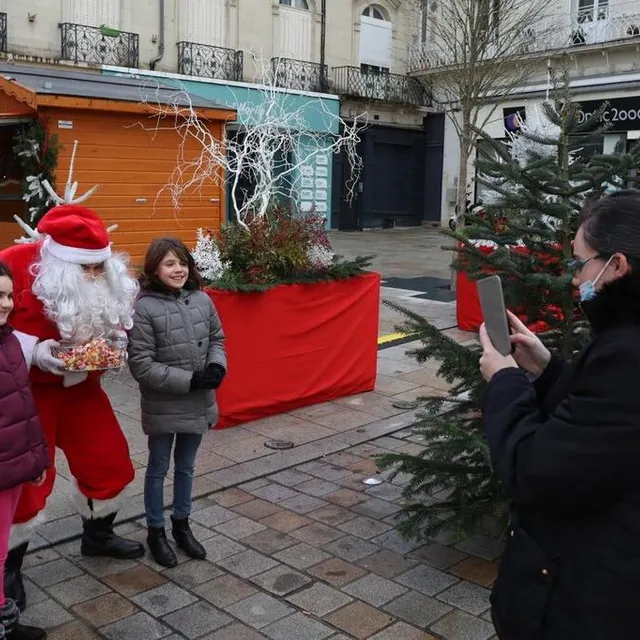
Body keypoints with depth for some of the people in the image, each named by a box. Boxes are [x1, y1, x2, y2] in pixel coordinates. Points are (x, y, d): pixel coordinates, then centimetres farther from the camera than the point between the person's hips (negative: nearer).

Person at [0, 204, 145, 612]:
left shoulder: (108, 279, -6)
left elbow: (117, 318, 11)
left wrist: (115, 340, -9)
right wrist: (34, 353, -30)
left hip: (80, 385, 6)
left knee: (110, 461, 12)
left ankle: (98, 536, 38)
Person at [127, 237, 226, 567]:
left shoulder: (202, 299, -3)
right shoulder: (144, 308, -18)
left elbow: (217, 338, 10)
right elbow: (140, 365, -19)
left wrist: (217, 366, -10)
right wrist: (188, 380, -21)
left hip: (198, 403, 4)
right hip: (162, 407, -4)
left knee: (186, 467, 20)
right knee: (158, 469, 15)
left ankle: (181, 525, 39)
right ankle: (155, 531, 33)